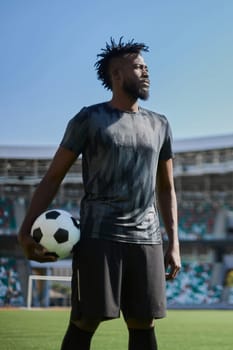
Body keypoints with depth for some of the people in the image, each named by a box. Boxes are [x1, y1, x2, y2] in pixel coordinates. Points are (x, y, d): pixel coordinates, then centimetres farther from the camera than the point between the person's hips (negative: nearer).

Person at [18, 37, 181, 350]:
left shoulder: (159, 125, 16)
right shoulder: (89, 119, 3)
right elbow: (53, 177, 4)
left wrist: (174, 243, 12)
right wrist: (26, 230, -8)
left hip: (146, 239, 4)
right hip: (99, 236, -4)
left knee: (143, 325, 2)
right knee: (85, 323, -6)